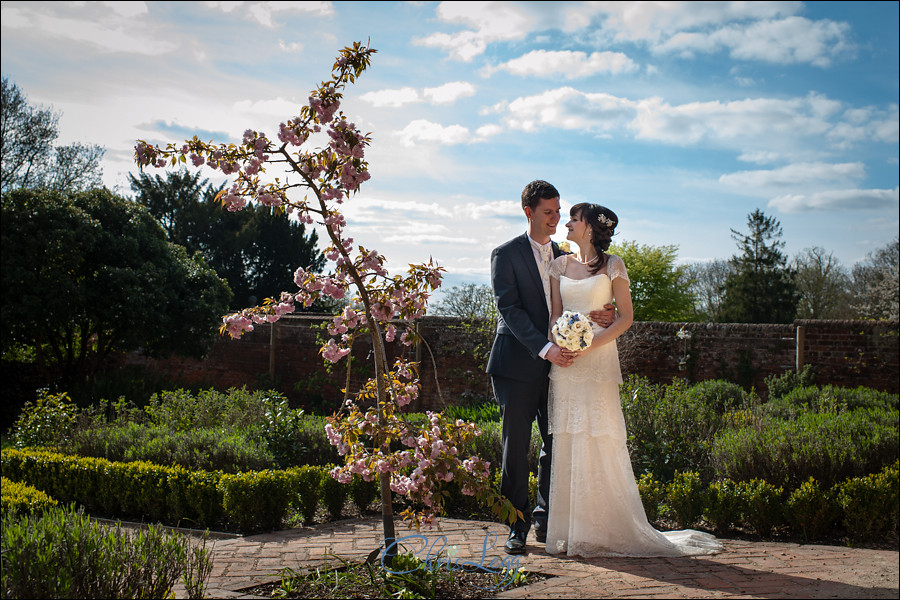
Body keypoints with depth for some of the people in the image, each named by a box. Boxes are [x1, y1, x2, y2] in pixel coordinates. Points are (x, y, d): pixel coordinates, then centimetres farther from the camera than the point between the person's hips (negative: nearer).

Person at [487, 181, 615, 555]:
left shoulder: (563, 258, 14)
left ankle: (545, 520, 19)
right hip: (517, 366, -5)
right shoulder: (506, 255, -3)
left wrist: (605, 316, -6)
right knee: (516, 446, -1)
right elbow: (510, 309, -13)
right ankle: (518, 524, 10)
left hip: (557, 364, 5)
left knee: (556, 444, 7)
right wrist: (545, 349, -23)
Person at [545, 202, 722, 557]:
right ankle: (570, 531, 7)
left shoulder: (612, 265, 1)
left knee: (599, 442, -5)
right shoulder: (561, 265, 13)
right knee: (567, 443, 2)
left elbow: (626, 317, -2)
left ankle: (605, 531, 4)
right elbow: (555, 314, 11)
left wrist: (591, 345, -14)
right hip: (565, 364, 4)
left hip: (599, 361, -4)